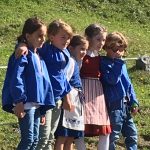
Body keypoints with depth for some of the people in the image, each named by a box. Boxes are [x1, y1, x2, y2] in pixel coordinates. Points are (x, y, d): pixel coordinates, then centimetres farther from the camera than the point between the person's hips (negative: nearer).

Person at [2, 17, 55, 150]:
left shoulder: (39, 57, 17)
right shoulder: (23, 55, -11)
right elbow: (16, 79, -19)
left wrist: (43, 109, 18)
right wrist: (19, 101, -24)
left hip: (37, 104, 9)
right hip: (25, 104, -9)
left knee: (35, 138, 10)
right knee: (28, 139, -9)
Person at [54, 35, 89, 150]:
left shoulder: (75, 62, 17)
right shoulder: (71, 61, -12)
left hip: (76, 101, 10)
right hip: (69, 100, -10)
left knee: (71, 137, 12)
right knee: (63, 136, -8)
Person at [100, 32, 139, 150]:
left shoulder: (121, 64, 14)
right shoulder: (104, 63, -8)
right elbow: (112, 79, -23)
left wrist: (134, 101, 12)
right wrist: (118, 63, -19)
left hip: (126, 105, 8)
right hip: (114, 105, -8)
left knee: (132, 134, 13)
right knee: (113, 136, -3)